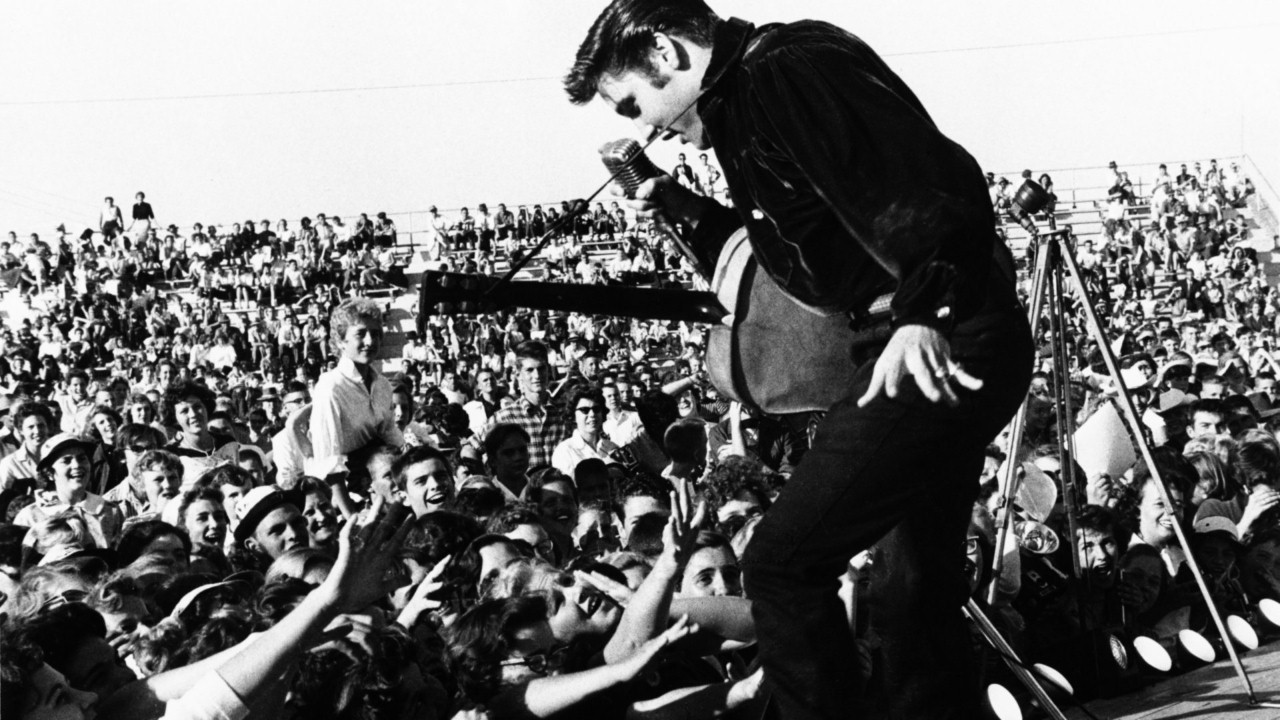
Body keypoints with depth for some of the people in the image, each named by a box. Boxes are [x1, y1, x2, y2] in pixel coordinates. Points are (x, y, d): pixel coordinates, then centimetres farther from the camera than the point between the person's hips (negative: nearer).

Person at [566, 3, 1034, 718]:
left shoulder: (787, 69, -12)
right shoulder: (743, 98, 20)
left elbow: (934, 190, -24)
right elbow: (801, 264, 27)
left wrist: (923, 314, -34)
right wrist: (690, 208, 21)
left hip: (935, 345, -11)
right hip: (962, 348, 11)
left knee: (783, 561, -8)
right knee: (918, 587, 16)